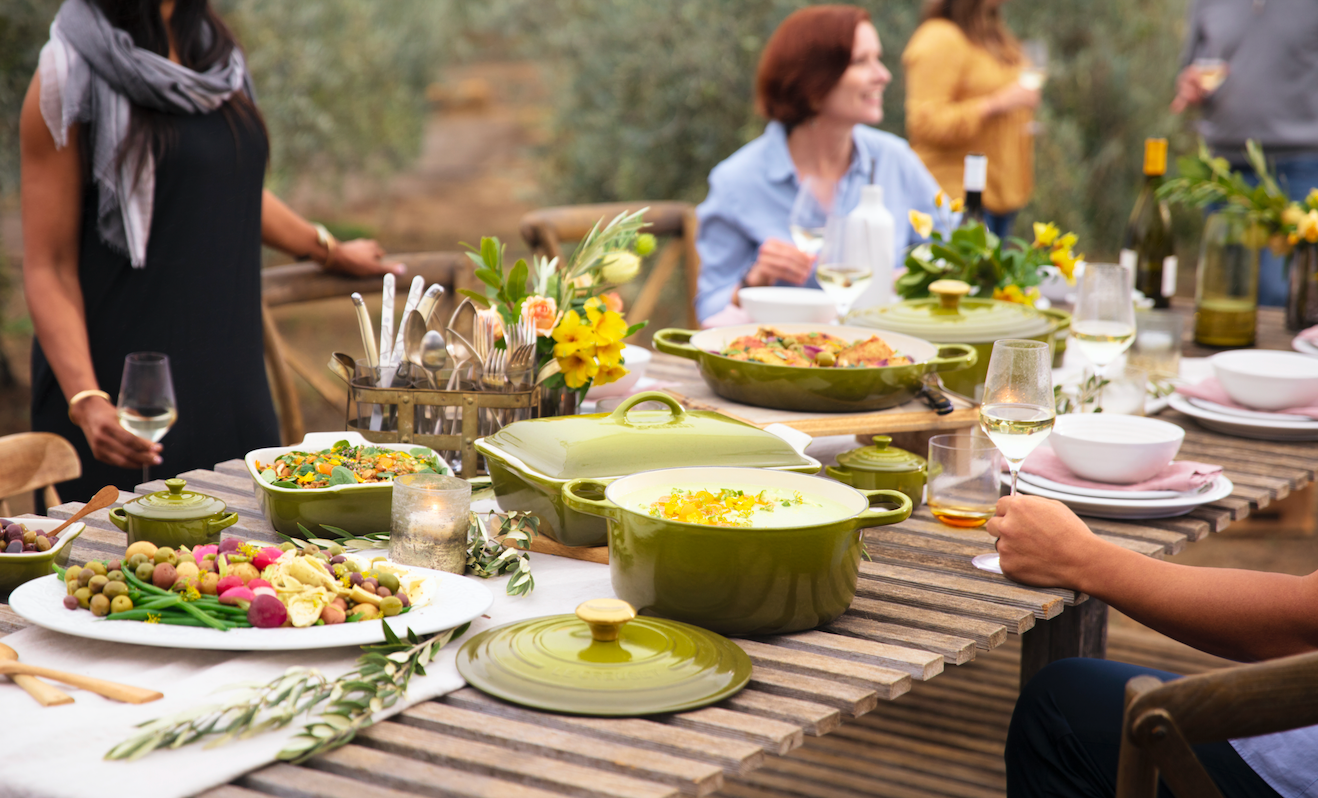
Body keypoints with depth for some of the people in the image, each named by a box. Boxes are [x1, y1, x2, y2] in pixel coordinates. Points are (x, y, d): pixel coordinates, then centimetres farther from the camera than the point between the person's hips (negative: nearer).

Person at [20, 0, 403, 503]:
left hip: (229, 366, 6)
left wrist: (330, 251, 41)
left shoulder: (212, 49, 10)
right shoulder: (68, 76, -9)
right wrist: (86, 402, -25)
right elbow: (47, 267, -12)